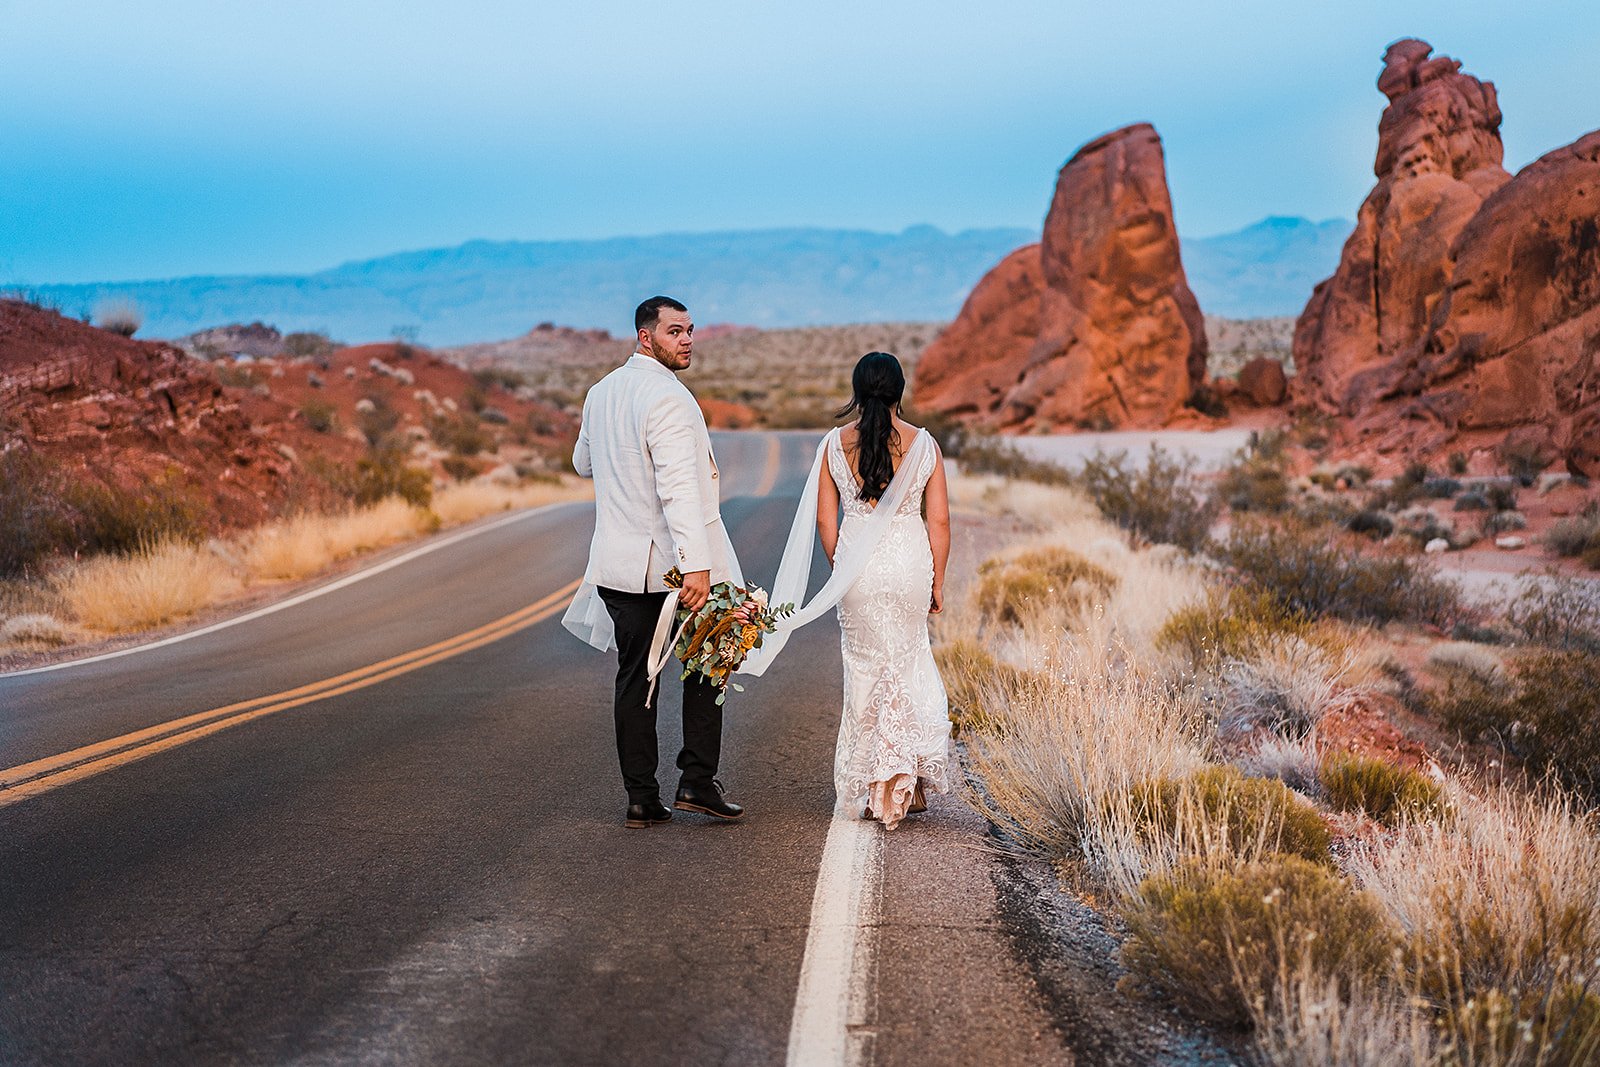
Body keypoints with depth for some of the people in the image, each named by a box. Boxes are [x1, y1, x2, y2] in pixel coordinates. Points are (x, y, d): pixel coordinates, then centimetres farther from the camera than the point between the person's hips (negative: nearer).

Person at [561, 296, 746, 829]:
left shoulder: (601, 392, 9)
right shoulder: (667, 397, -16)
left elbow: (583, 463, 25)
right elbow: (678, 487, -26)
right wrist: (697, 564, -31)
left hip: (621, 562, 7)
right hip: (675, 562, -7)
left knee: (634, 678, 9)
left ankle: (641, 798, 11)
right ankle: (697, 781, 7)